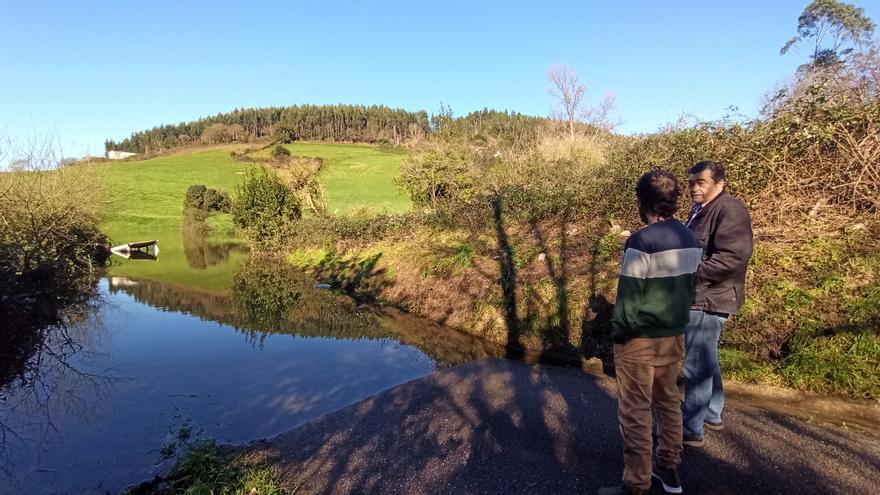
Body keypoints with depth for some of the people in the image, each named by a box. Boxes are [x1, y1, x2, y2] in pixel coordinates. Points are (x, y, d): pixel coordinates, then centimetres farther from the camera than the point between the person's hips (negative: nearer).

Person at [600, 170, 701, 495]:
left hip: (640, 340, -8)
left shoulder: (642, 242, -21)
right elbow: (690, 288, 12)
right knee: (669, 402, 20)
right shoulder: (691, 240, 3)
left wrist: (618, 333, -6)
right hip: (674, 336, 8)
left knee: (635, 412, 3)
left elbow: (628, 296, -18)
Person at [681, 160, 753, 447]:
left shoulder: (730, 210, -15)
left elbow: (733, 257, -26)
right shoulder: (700, 210, 15)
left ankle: (692, 430, 7)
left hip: (708, 300, -10)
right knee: (706, 361, 21)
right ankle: (712, 415, 37)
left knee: (696, 365, -4)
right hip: (697, 297, 10)